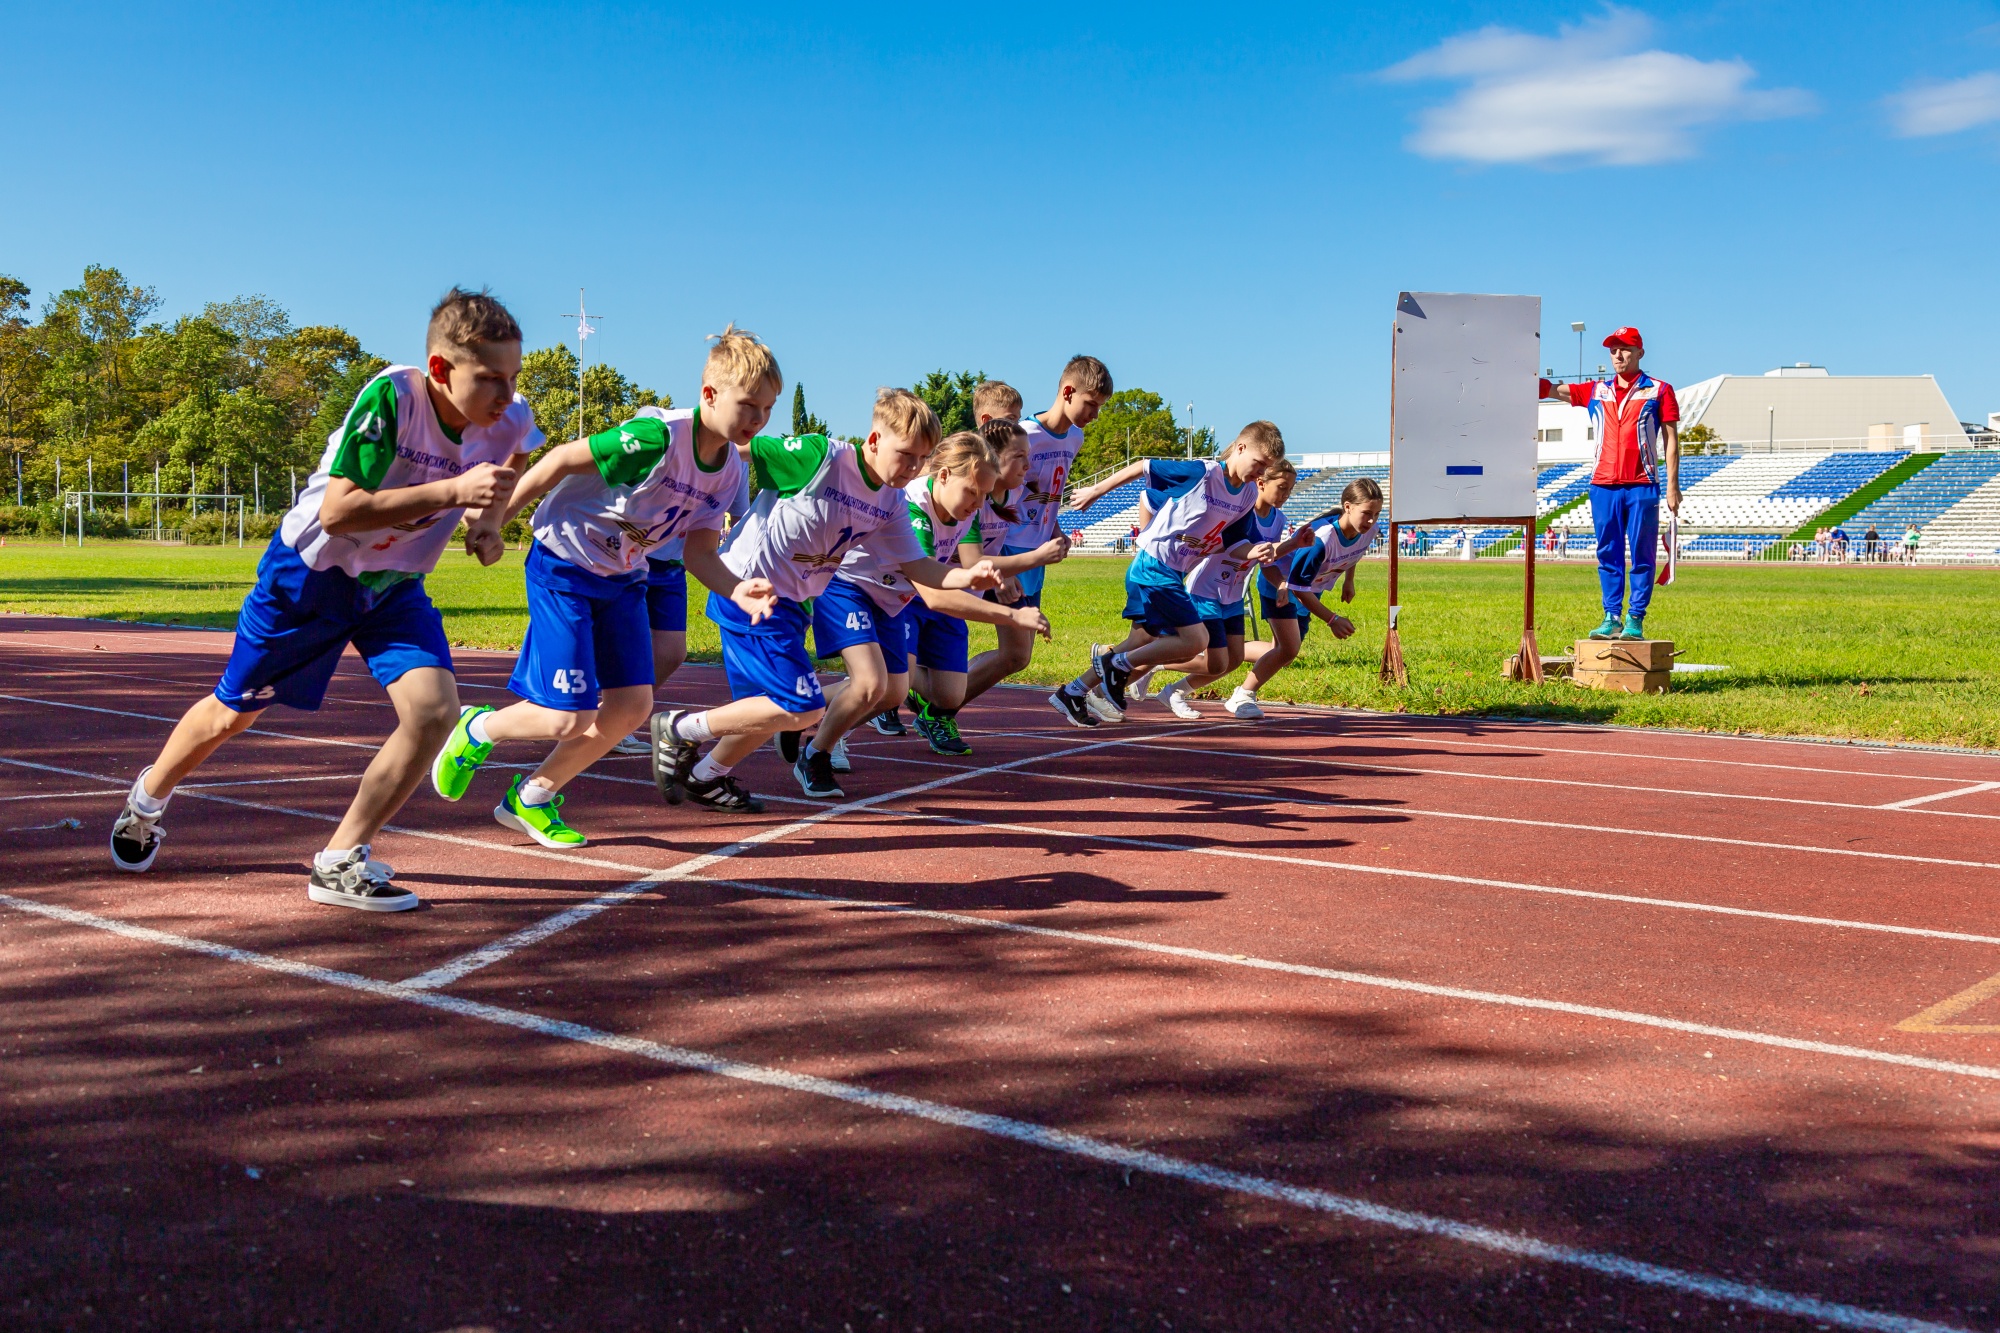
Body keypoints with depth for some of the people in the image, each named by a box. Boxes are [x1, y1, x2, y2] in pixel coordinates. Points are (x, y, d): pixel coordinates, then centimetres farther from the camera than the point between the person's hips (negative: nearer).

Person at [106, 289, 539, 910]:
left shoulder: (511, 422, -16)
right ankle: (149, 796, 46)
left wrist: (486, 524, -9)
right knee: (235, 712, 14)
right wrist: (453, 491, -43)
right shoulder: (392, 396, -32)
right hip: (311, 571, -4)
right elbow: (337, 511, -37)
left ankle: (340, 862, -5)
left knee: (435, 709, -19)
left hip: (394, 585, 4)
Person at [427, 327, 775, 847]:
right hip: (564, 565, -8)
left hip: (623, 579, 8)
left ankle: (531, 798, 19)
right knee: (571, 717, -11)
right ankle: (476, 730, 21)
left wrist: (739, 592, -22)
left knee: (633, 704, 1)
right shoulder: (657, 437, -27)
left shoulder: (730, 473, -4)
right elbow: (563, 459, -20)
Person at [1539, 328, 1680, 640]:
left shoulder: (1659, 391, 6)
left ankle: (1635, 620, 1)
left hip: (1642, 486, -3)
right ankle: (1611, 618, 9)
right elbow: (1553, 390, 6)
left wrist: (1673, 485, -4)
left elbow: (1671, 439, 3)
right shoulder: (1596, 391, 14)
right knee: (1608, 555, 5)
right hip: (1603, 485, 3)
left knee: (1642, 555, -1)